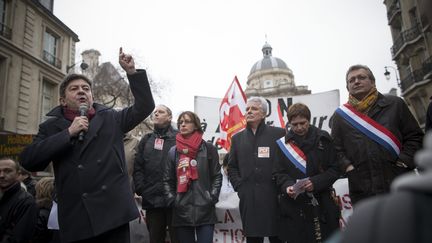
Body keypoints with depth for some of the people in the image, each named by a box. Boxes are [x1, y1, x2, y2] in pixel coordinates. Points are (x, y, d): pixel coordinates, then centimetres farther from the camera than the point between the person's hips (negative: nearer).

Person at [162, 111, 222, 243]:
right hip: (181, 212, 3)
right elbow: (167, 180, 10)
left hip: (205, 211, -2)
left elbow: (217, 176, 2)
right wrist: (172, 200, -1)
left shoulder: (208, 149, 3)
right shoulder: (173, 151, 9)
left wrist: (212, 198, -7)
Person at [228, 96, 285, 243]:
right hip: (248, 199, 3)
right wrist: (239, 186, 4)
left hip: (274, 197, -3)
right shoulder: (238, 138, 13)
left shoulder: (279, 134, 1)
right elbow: (232, 167, 15)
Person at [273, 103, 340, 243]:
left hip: (322, 204, 0)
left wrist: (315, 182, -13)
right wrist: (287, 186, -14)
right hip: (293, 205, 0)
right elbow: (278, 173, 6)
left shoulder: (323, 139, 4)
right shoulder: (283, 144, 6)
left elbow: (334, 169, 2)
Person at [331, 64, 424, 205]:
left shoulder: (395, 104, 8)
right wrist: (346, 166, -7)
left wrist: (405, 161, -5)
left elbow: (415, 136, 7)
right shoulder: (340, 116, 10)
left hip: (401, 185, 0)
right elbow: (336, 148, 8)